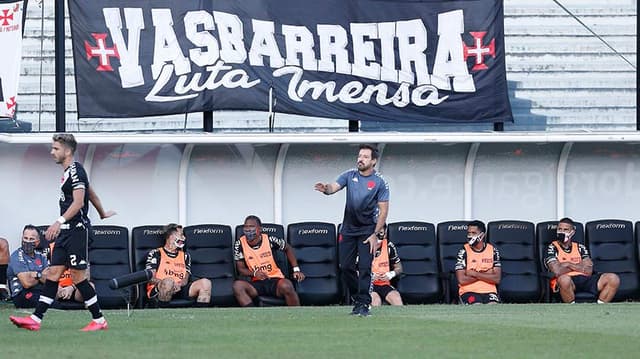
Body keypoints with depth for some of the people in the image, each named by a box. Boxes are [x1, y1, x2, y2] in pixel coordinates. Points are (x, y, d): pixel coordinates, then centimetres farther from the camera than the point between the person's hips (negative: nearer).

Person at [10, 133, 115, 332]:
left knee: (78, 276, -7)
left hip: (77, 229, -10)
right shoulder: (68, 172, 17)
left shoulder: (76, 171, -13)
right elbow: (91, 194, 30)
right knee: (53, 273, 4)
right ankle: (35, 319, 1)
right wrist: (102, 213, 45)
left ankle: (99, 320, 0)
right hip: (66, 232, 10)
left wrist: (59, 222, -30)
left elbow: (78, 202, -22)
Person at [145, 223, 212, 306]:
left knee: (205, 283, -18)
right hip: (158, 291, -5)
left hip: (180, 290, 5)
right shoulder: (155, 254, 12)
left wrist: (179, 284, -11)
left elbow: (186, 280, 15)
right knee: (169, 282, -40)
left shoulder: (185, 256, 27)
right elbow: (151, 278, 0)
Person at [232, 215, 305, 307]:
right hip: (256, 283, 2)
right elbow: (240, 269, 3)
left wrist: (296, 269, 1)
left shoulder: (269, 240, -7)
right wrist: (254, 273, -18)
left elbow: (288, 249, 12)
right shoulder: (240, 244, -4)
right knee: (237, 285, -29)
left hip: (275, 280, -2)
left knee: (286, 286, -36)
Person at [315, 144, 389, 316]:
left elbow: (383, 210, -7)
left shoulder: (380, 182, -6)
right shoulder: (350, 175, 3)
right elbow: (334, 187, -12)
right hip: (348, 229, 4)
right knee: (345, 267, 3)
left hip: (367, 231, -4)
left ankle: (364, 305, -8)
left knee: (364, 267, -11)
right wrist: (326, 188, -38)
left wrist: (375, 234, -13)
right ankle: (357, 299, 20)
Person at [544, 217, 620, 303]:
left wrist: (569, 264, 0)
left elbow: (589, 271, 7)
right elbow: (557, 272, -9)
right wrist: (580, 267, 4)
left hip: (584, 280, 5)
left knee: (613, 279, -17)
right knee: (564, 279, -43)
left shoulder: (579, 247, 21)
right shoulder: (552, 248, 9)